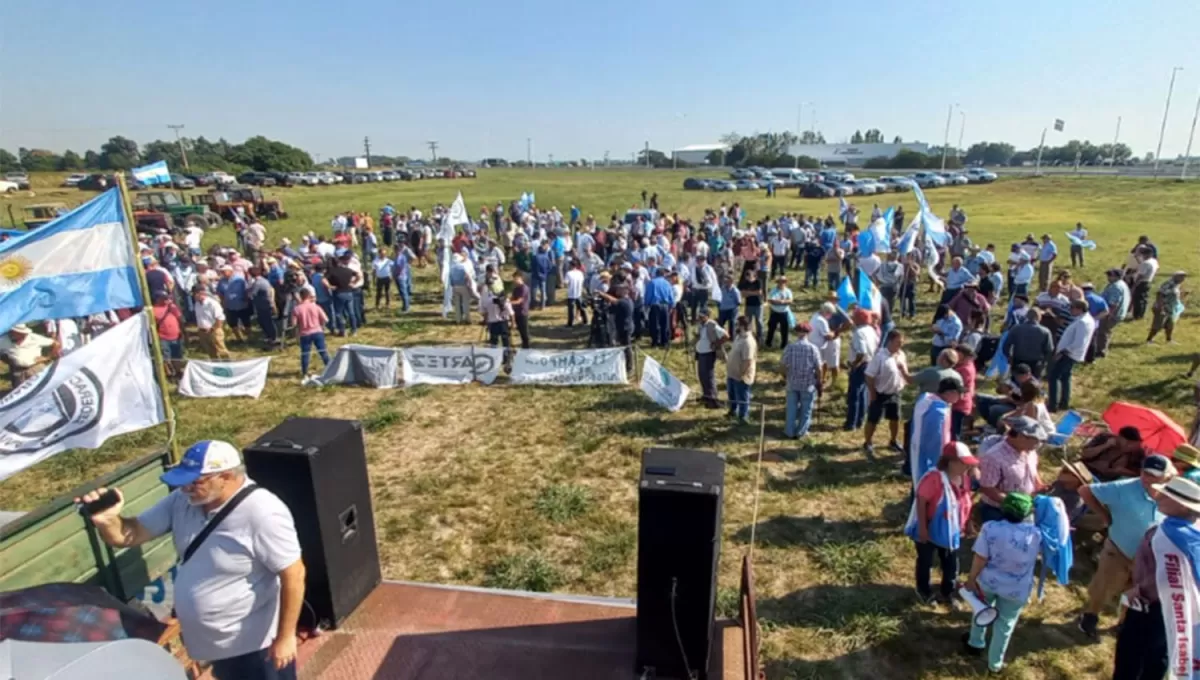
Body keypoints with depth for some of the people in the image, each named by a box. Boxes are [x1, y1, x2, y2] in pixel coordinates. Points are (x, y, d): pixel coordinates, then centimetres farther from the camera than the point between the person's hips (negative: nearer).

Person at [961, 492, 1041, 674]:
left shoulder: (990, 528, -24)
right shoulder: (1036, 534, -20)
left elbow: (980, 559, -17)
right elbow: (1041, 552, 5)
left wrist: (971, 578, -3)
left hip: (988, 581, 0)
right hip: (1017, 590, 0)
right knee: (1005, 624, 19)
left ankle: (975, 644, 49)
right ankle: (995, 663, 35)